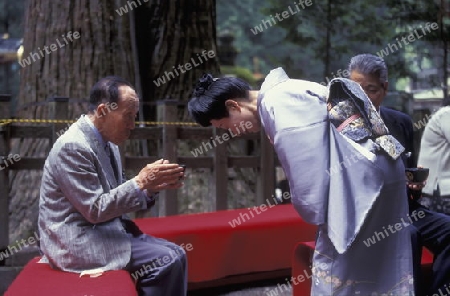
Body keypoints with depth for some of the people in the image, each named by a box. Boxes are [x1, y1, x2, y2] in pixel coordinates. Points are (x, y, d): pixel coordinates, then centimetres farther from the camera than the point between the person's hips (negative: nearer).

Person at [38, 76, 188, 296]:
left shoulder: (108, 143, 9)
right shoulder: (72, 146, -19)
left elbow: (119, 197, 13)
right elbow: (95, 209, -21)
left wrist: (152, 185, -4)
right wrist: (140, 182, -19)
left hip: (107, 230, 9)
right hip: (77, 240, -9)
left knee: (175, 254, -1)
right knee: (165, 261, -17)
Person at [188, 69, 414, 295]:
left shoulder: (277, 100, -11)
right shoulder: (285, 94, 18)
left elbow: (305, 164, -18)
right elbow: (309, 157, 19)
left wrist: (315, 211, -11)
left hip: (360, 170, -10)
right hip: (367, 166, 10)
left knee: (337, 264, -3)